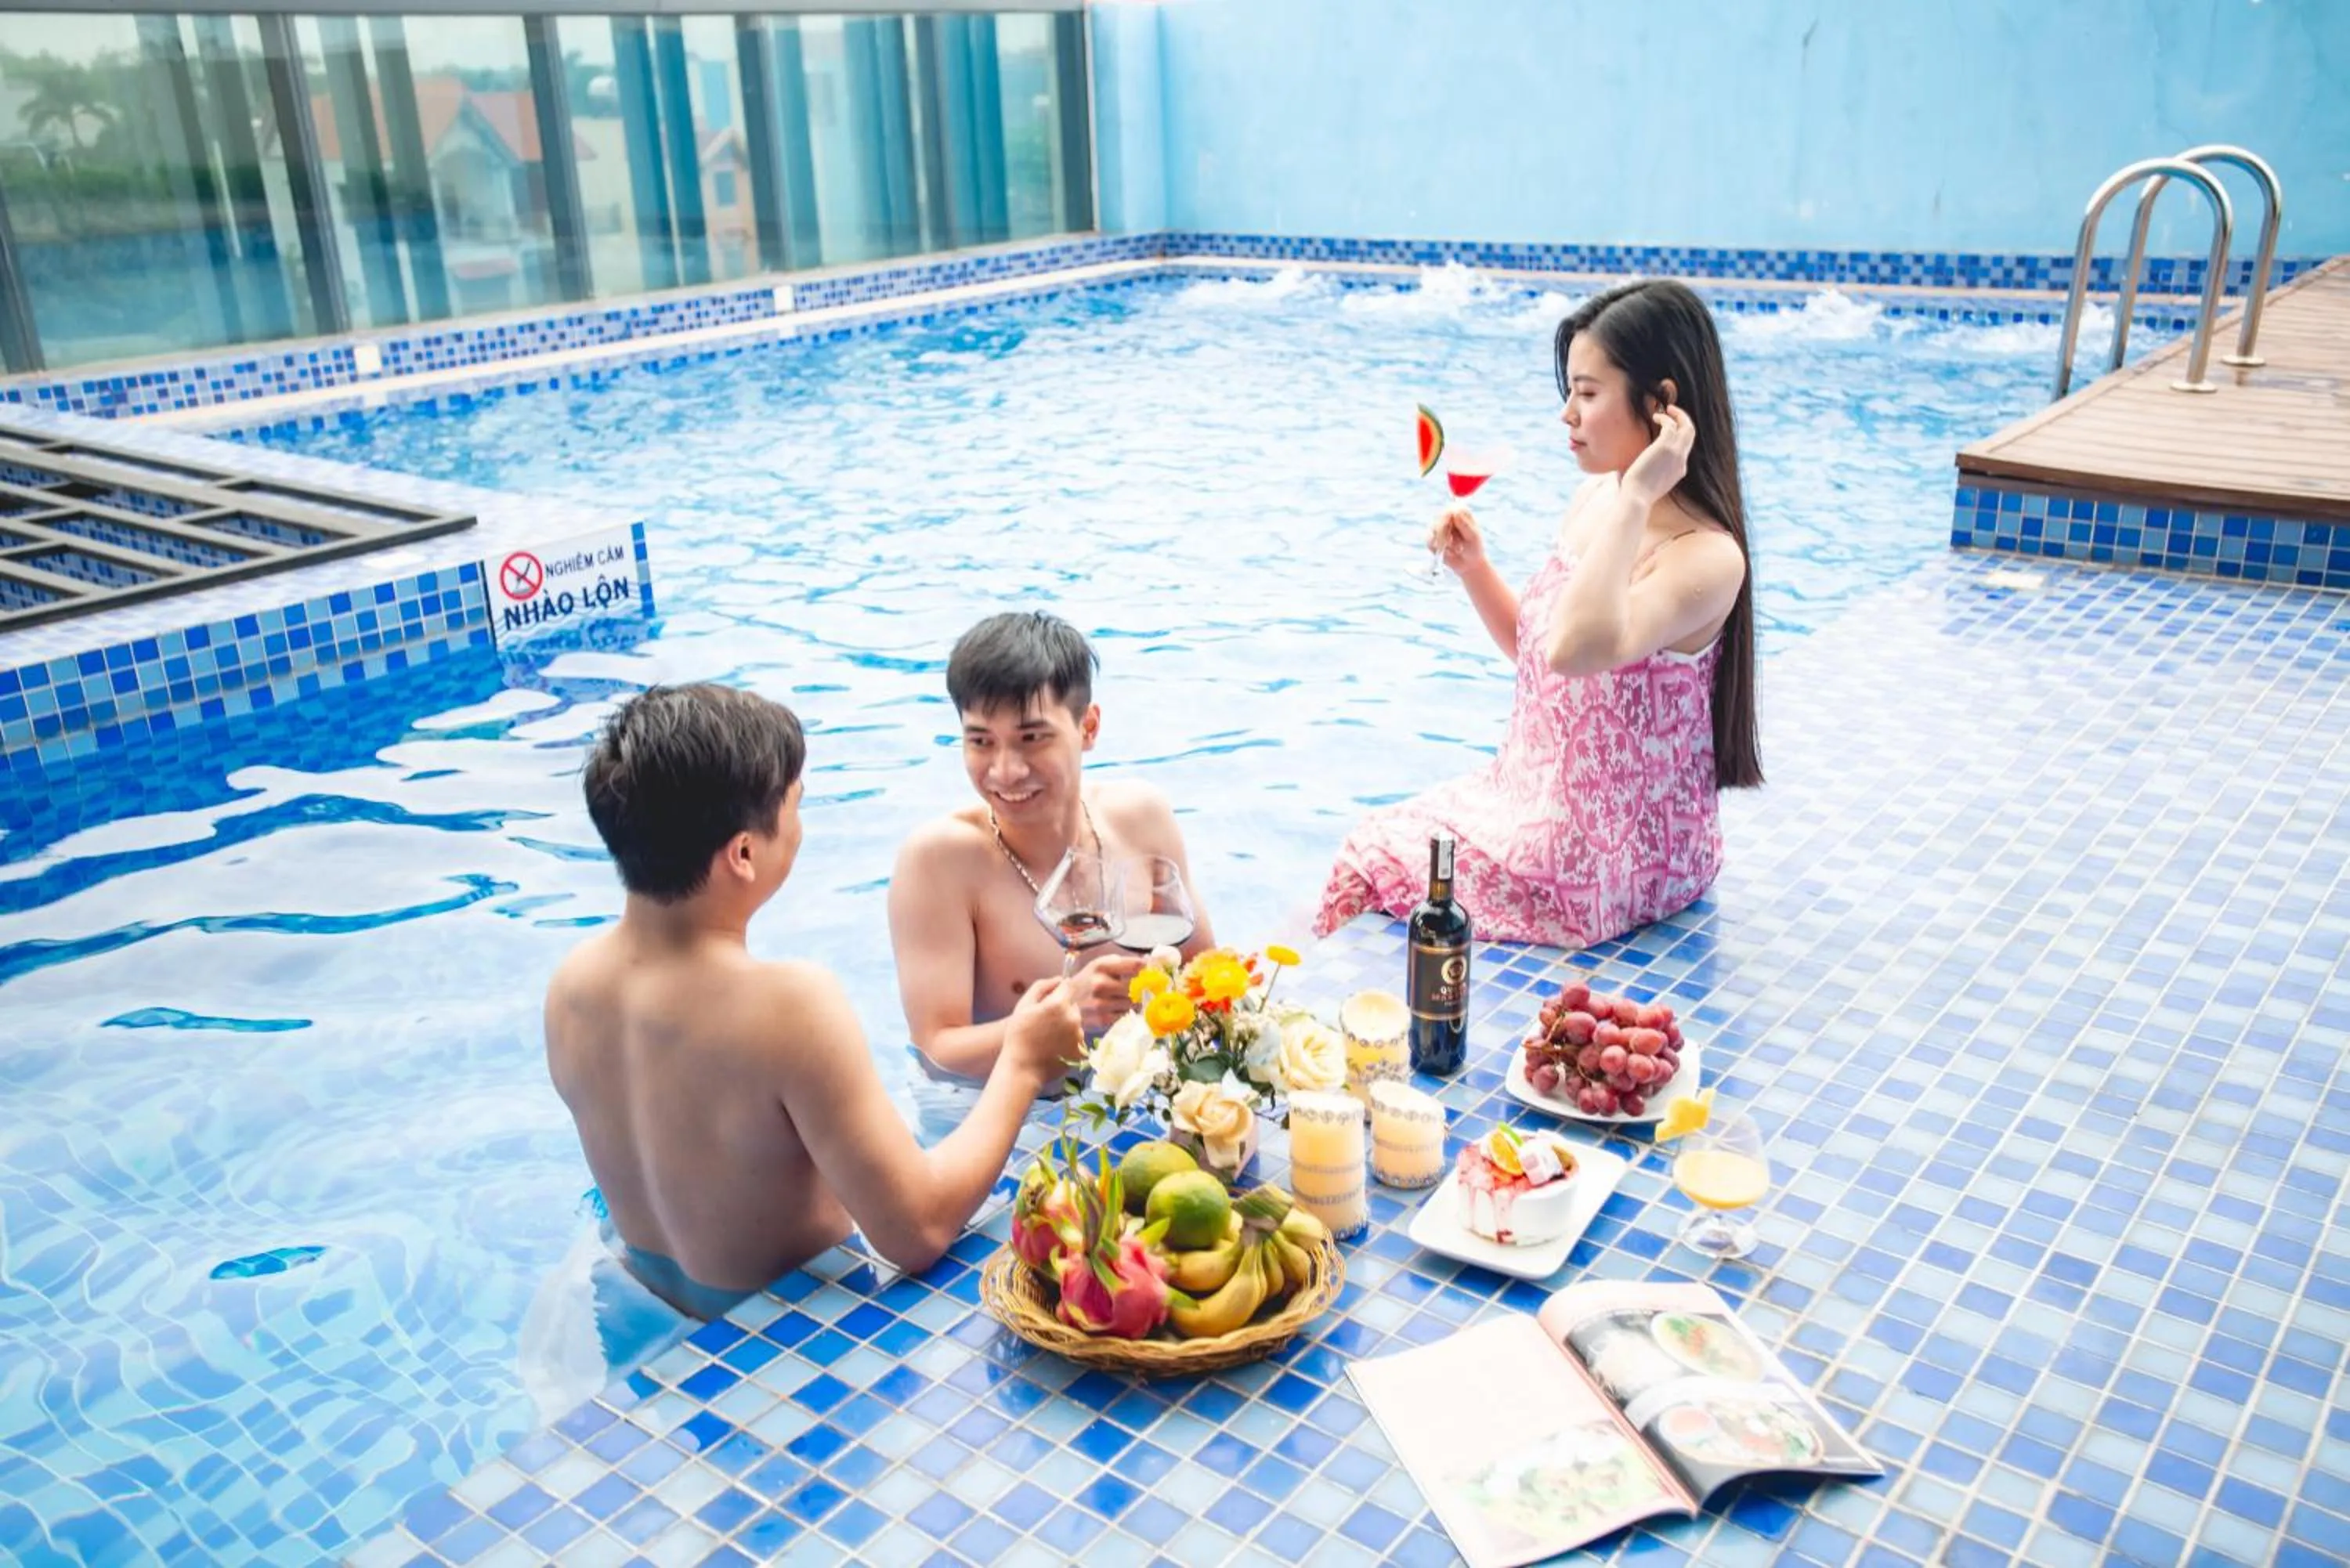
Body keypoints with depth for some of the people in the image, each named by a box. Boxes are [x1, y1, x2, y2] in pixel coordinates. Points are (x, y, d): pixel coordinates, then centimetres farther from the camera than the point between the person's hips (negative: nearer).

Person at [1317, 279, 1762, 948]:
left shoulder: (1707, 557, -23)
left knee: (1373, 867, -6)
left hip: (1608, 856, -8)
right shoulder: (1591, 500, 3)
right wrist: (1472, 567, -1)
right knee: (1370, 842, 3)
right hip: (1531, 795, 8)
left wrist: (1636, 497, -34)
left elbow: (1576, 650, -42)